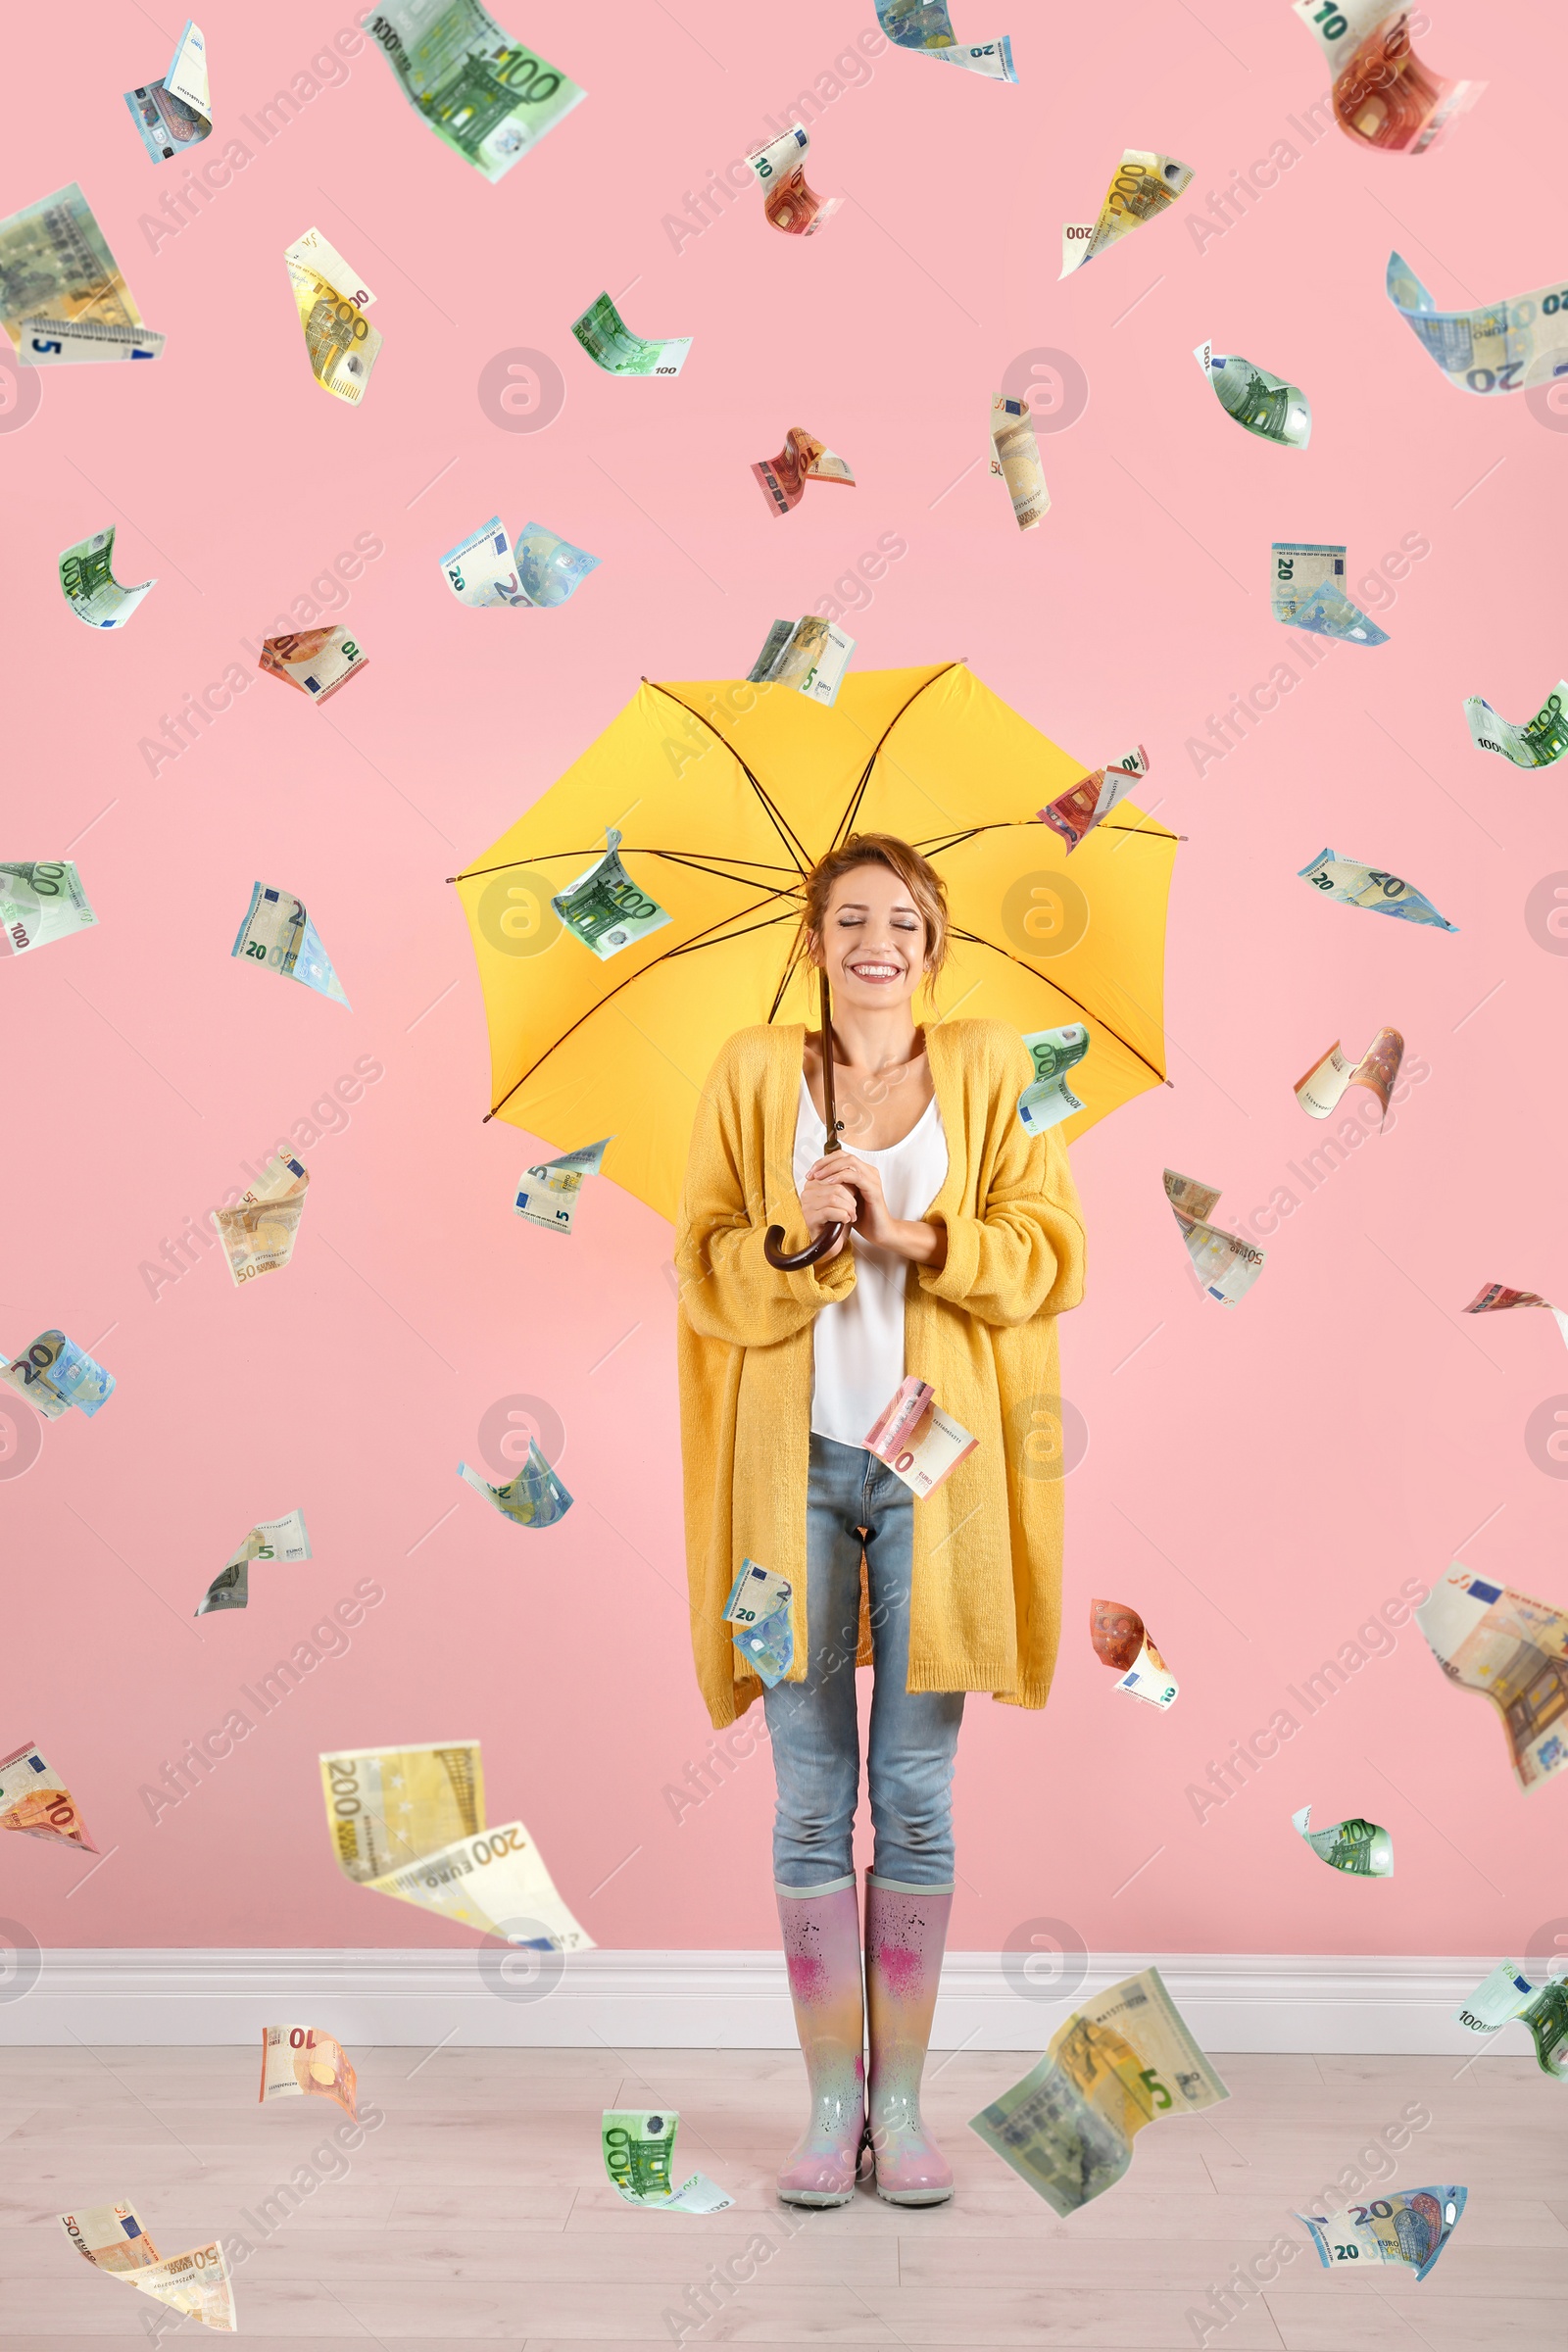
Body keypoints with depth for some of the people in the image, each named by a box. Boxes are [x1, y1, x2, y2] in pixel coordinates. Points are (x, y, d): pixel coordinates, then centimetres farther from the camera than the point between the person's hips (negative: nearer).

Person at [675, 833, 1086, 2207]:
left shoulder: (990, 1073, 7)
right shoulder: (753, 1077, 7)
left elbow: (1052, 1255, 0)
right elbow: (704, 1269, 4)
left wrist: (913, 1235, -13)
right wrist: (794, 1236, -15)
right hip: (797, 1460, 0)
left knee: (918, 1795, 6)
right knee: (812, 1800, 4)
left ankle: (902, 2103, 17)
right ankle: (831, 2102, 17)